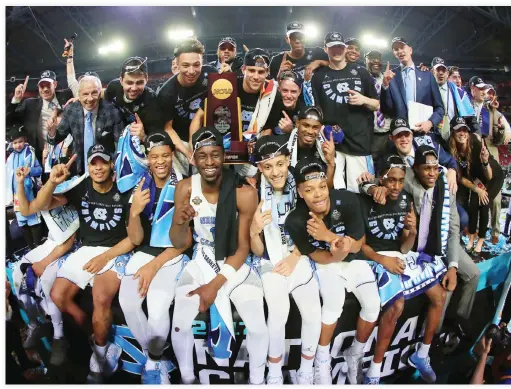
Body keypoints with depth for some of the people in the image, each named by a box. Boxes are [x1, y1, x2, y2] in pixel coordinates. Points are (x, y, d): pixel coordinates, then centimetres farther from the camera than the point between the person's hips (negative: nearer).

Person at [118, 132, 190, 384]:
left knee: (158, 309, -27)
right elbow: (136, 240, 2)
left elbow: (186, 240, -6)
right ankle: (153, 357, 1)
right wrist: (135, 212, -18)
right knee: (127, 302, -24)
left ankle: (154, 360, 4)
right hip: (144, 253, 4)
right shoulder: (141, 188, 6)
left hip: (172, 256, -3)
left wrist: (155, 265, -13)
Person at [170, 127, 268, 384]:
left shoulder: (244, 192, -19)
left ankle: (257, 382, 17)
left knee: (257, 327, -14)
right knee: (180, 326, -12)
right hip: (201, 262, 2)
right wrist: (180, 222, -28)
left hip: (236, 264, -2)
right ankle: (187, 379, 20)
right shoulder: (185, 188, -11)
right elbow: (179, 244, -5)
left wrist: (215, 284, -17)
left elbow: (243, 248, -11)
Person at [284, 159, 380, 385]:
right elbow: (317, 257, -16)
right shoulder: (296, 220, -28)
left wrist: (328, 235, -36)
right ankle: (322, 361, 0)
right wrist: (338, 252, -39)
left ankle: (355, 354, 17)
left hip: (354, 261, 2)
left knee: (373, 305, -12)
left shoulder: (347, 200, -28)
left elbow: (357, 246, -18)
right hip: (325, 263, -2)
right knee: (334, 302, -26)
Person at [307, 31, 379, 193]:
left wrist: (364, 100, -7)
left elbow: (378, 105, 14)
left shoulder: (360, 72, 12)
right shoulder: (319, 76, 11)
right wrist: (322, 129, -8)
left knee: (358, 191, -2)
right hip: (331, 142, 0)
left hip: (359, 142, 0)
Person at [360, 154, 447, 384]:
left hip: (401, 256, 7)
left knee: (439, 296, 1)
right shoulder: (366, 203, -14)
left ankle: (422, 355, 22)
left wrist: (412, 231, -20)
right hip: (376, 258, -6)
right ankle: (374, 371, -13)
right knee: (396, 305, -28)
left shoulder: (406, 201, 1)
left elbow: (405, 248, 1)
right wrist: (383, 260, -22)